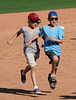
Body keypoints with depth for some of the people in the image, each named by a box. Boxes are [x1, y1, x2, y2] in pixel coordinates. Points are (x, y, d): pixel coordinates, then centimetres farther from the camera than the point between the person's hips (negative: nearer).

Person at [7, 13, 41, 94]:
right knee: (33, 67, -17)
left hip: (36, 50, 4)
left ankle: (23, 72, 59)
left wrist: (30, 40, -33)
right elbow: (18, 33, 17)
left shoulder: (38, 29, 1)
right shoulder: (24, 29, -3)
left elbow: (36, 35, -18)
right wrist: (11, 40, 16)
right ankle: (35, 87, -17)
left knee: (31, 67, 24)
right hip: (28, 51, -4)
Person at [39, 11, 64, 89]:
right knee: (55, 58, -33)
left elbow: (61, 41, -6)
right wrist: (45, 42, 19)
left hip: (56, 49, 3)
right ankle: (53, 74, -12)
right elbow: (42, 35, 18)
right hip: (48, 48, -3)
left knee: (55, 67, 11)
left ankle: (51, 77, 41)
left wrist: (54, 39, -22)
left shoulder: (59, 29, -1)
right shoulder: (45, 28, -1)